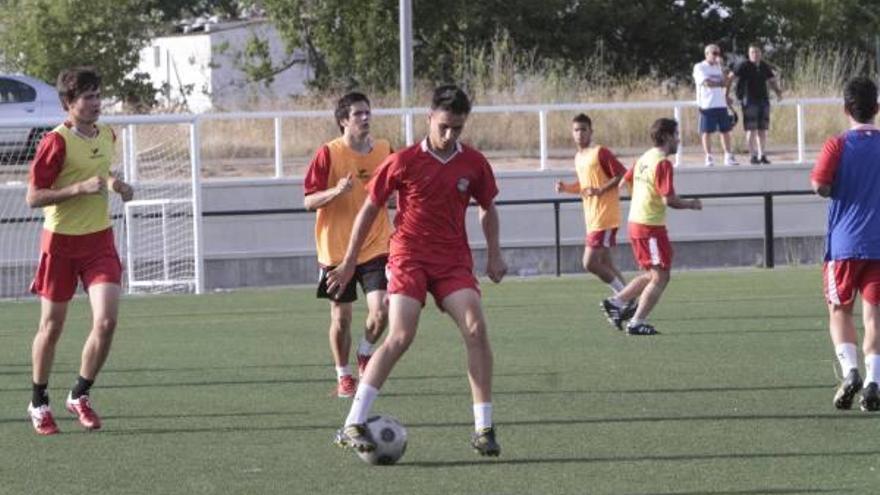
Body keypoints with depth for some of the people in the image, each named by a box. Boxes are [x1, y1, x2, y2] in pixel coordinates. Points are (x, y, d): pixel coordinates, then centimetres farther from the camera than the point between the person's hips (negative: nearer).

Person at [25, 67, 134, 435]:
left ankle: (80, 396, 7)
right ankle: (39, 403, 24)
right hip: (60, 241, -4)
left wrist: (114, 184, 3)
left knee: (106, 320, -11)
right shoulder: (56, 142, -15)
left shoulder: (106, 136, 6)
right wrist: (81, 188, -24)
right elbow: (33, 198, -16)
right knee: (52, 325, 6)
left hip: (99, 239, 4)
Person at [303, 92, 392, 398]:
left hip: (375, 247, 2)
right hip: (336, 250, -2)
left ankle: (366, 354, 18)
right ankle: (343, 376, 22)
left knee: (380, 311, -12)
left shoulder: (383, 150, 3)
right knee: (341, 318, 3)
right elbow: (308, 201, -9)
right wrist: (336, 191, -25)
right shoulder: (329, 154, -8)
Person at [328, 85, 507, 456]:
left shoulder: (474, 164, 4)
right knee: (400, 336, -19)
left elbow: (488, 208, 21)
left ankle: (483, 429, -9)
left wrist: (494, 254, 10)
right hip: (409, 255, -3)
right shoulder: (403, 162, -5)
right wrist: (349, 262, 6)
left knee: (476, 330, -16)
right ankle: (353, 426, -17)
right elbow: (369, 209, 4)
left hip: (454, 259, 3)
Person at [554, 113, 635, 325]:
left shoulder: (600, 153, -11)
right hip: (592, 219, 9)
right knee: (605, 263, 10)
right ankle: (629, 303, 17)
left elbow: (622, 175, -14)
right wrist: (566, 187, 9)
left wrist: (600, 190, -21)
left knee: (590, 263, -14)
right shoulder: (578, 157, 16)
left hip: (604, 217, -9)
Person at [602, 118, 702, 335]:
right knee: (660, 277, -2)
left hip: (635, 221, 9)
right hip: (651, 226, -9)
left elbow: (626, 181, 23)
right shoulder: (662, 163, -16)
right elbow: (669, 199, -22)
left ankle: (616, 302, 13)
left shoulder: (644, 158, 11)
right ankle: (637, 323, -5)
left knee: (652, 275, 19)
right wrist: (691, 204, -5)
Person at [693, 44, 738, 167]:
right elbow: (707, 83, -14)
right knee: (707, 131, -3)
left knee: (725, 130, 5)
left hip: (721, 104, 6)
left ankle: (728, 157, 9)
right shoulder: (699, 68, -3)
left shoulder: (719, 67, 17)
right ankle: (709, 158, -1)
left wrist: (722, 67, 0)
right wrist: (720, 84, -3)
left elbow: (726, 82, 10)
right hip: (707, 105, -6)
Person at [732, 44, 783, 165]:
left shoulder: (764, 67, 12)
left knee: (763, 130, 5)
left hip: (763, 100, 5)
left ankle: (762, 155, 8)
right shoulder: (744, 66, -4)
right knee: (751, 130, -6)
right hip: (749, 101, -5)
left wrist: (778, 91, 2)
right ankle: (753, 156, -3)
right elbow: (731, 78, -8)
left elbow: (771, 81, 20)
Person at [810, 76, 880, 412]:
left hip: (845, 244, -2)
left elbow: (819, 185, -15)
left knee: (840, 310, 10)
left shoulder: (838, 146, -7)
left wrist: (840, 192, 5)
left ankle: (850, 370, -11)